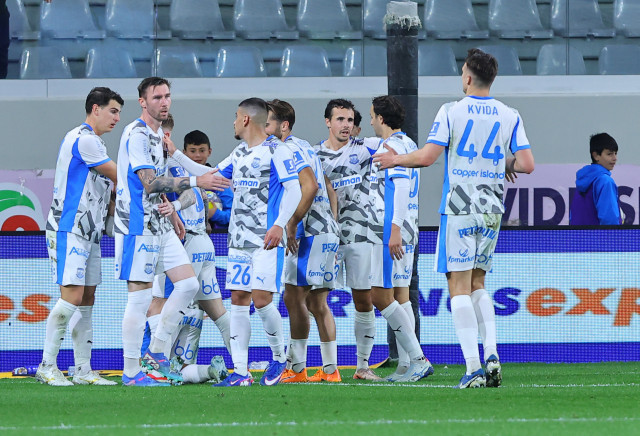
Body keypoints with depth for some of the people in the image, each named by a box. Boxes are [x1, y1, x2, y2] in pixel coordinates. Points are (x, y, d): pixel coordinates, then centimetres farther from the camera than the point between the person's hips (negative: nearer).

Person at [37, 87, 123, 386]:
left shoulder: (93, 142, 20)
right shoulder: (83, 140, -13)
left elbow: (110, 188, 23)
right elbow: (119, 178, -10)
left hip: (89, 232, 10)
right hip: (69, 230, -10)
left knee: (87, 301, 8)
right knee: (72, 297, -14)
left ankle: (83, 370, 9)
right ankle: (47, 366, -10)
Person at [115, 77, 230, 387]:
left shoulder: (159, 135, 16)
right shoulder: (137, 134, -14)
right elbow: (150, 182, -23)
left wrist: (172, 209, 14)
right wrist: (195, 182, -26)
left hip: (161, 226, 9)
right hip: (138, 226, -9)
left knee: (188, 284, 5)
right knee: (139, 297, -6)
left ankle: (155, 354, 13)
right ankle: (131, 372, 0)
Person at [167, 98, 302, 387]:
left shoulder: (276, 150, -7)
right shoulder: (239, 153, 17)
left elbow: (294, 190, -12)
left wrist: (279, 225, -23)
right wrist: (175, 154, 25)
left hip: (266, 242, -8)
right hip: (239, 241, 8)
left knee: (262, 300, -13)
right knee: (238, 301, 2)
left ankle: (279, 357, 9)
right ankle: (240, 372, 2)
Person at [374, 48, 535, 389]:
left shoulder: (451, 112, -7)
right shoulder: (510, 117, 3)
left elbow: (427, 156, -12)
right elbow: (527, 164, -2)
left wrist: (395, 159, 6)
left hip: (458, 208, -4)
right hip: (492, 211, 4)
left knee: (459, 286, -2)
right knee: (477, 284, 17)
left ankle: (473, 367, -12)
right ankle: (491, 354, -1)